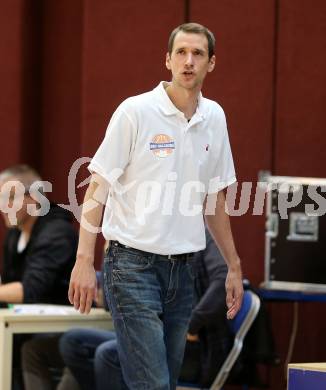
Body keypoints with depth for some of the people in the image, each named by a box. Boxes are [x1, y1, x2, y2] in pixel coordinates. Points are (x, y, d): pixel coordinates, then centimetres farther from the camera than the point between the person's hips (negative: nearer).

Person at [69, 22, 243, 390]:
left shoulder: (214, 118, 10)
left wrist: (234, 266, 20)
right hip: (133, 264, -6)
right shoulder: (135, 111, -8)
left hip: (181, 269, 6)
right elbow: (98, 186, -8)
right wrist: (84, 261, -15)